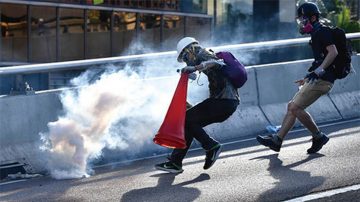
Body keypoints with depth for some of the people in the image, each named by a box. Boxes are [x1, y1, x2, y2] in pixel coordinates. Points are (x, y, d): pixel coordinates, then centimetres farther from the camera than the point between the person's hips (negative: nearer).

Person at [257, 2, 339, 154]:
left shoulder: (323, 31, -9)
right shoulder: (317, 34, 22)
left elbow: (333, 52, -21)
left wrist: (318, 71, -27)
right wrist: (308, 78, 31)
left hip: (322, 79, -11)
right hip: (318, 79, 11)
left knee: (295, 108, -14)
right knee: (292, 106, 9)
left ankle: (319, 137, -3)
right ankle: (277, 140, 10)